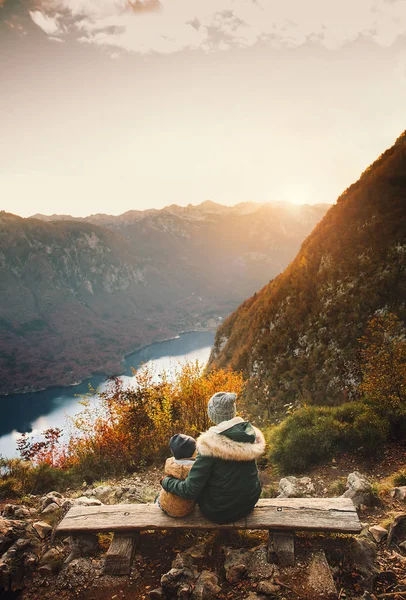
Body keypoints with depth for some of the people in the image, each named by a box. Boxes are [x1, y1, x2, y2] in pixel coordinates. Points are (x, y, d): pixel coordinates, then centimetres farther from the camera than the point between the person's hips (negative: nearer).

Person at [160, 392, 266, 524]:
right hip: (249, 504, 5)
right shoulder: (251, 434, -10)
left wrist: (166, 482, -4)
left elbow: (190, 491, -23)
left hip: (219, 514, -4)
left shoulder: (210, 445, -26)